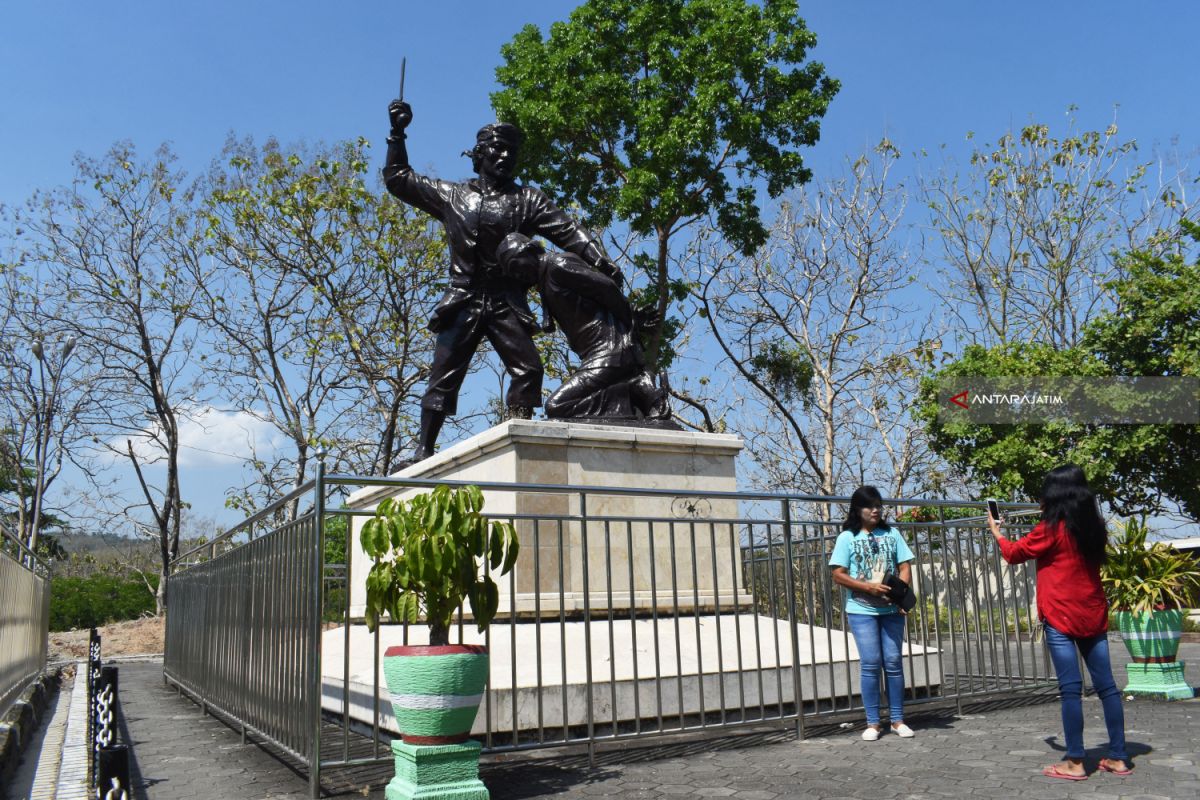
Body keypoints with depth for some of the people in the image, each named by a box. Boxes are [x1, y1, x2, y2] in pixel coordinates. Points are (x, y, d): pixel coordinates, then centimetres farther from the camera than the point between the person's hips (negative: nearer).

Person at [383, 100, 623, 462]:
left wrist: (601, 262, -15)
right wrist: (397, 134, 15)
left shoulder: (526, 200, 11)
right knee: (443, 375, -2)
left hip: (507, 305, 0)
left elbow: (568, 232, 0)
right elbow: (397, 178, 22)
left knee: (528, 369, -15)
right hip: (463, 303, 0)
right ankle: (423, 450, 4)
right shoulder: (452, 195, 15)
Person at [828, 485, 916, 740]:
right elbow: (838, 575, -5)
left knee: (893, 662, 5)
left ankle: (897, 720, 14)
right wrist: (869, 587, -16)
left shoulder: (892, 534, 9)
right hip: (861, 610, -3)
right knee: (870, 663, -3)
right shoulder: (847, 537, 0)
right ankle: (873, 723, 6)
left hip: (891, 609, 3)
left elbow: (905, 568, 6)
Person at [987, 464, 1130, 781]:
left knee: (1070, 689, -5)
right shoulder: (1093, 526, 7)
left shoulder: (1051, 528, -10)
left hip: (1061, 618, -6)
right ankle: (1118, 757, 14)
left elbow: (1015, 553, 2)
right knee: (1106, 686, 9)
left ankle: (1075, 763, -2)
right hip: (1093, 615, 6)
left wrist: (997, 534, 21)